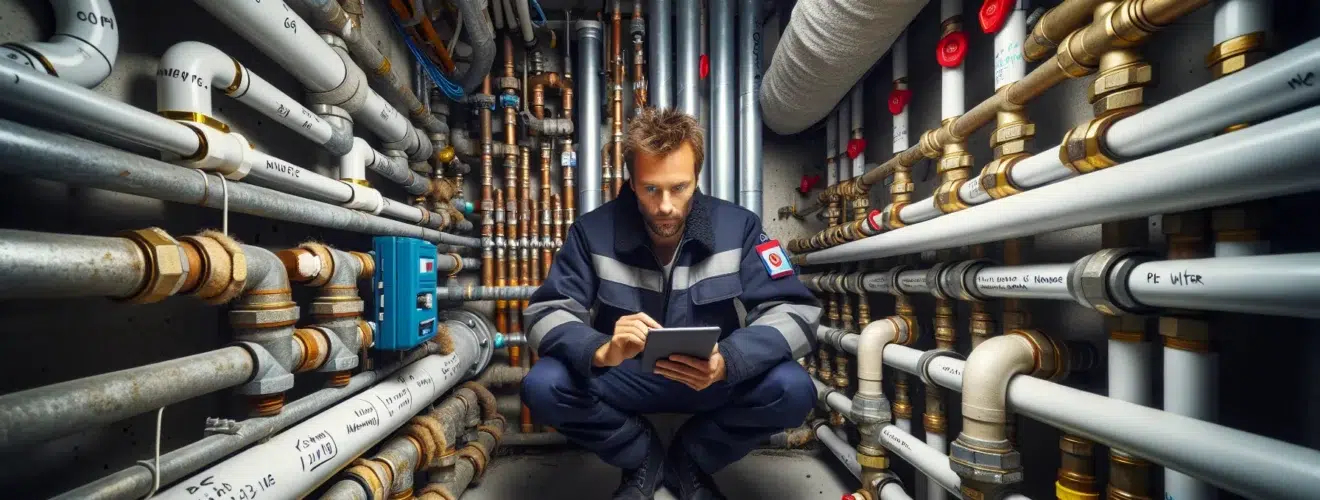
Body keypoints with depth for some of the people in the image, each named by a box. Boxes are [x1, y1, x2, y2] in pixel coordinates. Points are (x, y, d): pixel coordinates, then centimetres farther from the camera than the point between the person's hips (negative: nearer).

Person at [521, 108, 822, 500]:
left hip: (711, 379, 1)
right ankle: (642, 460, 5)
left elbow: (797, 312, -16)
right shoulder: (593, 232, -12)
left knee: (793, 390, -26)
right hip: (622, 377, 0)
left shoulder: (739, 227, -12)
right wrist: (601, 351, -38)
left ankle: (689, 462, 4)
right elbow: (544, 314, -15)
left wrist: (726, 362, -36)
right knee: (543, 387, -26)